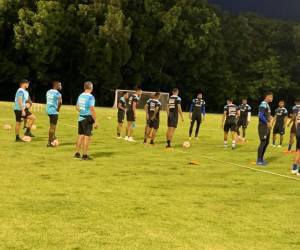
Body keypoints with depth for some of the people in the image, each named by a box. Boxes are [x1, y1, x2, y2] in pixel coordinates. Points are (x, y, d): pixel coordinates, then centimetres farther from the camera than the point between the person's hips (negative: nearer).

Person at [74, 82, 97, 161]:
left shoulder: (80, 96, 9)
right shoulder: (90, 97, -14)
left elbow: (77, 107, 19)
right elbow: (92, 110, -19)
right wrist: (95, 121, -16)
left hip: (80, 118, 7)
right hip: (88, 118, -7)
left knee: (80, 136, 15)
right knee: (87, 137, -2)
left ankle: (77, 153, 20)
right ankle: (85, 155, 0)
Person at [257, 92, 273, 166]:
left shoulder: (267, 104, 17)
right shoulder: (263, 104, -15)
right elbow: (260, 115, -23)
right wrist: (267, 123, -20)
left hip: (267, 126, 10)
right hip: (263, 126, -10)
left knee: (267, 142, 13)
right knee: (263, 142, -8)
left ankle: (261, 159, 22)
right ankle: (259, 161, -3)